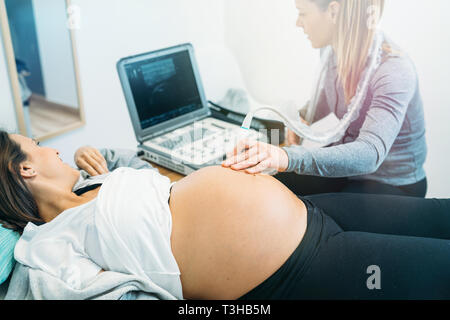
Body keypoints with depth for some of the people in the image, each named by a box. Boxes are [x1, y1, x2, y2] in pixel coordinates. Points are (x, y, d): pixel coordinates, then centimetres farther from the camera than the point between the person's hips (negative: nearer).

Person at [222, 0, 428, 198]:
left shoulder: (395, 70, -29)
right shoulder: (334, 50, -6)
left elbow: (370, 153, -43)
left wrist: (289, 157, -56)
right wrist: (304, 118, 2)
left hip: (393, 185, -6)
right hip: (346, 160, 7)